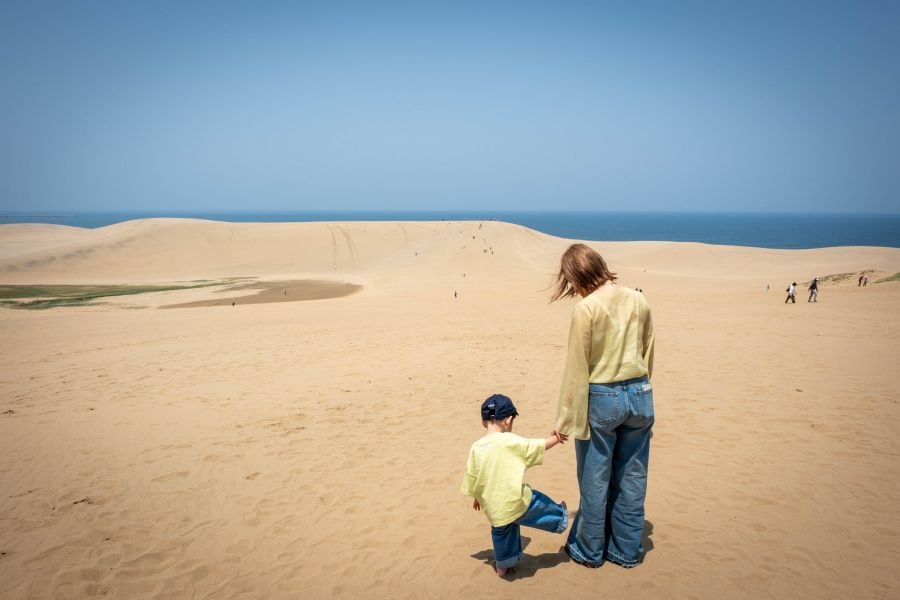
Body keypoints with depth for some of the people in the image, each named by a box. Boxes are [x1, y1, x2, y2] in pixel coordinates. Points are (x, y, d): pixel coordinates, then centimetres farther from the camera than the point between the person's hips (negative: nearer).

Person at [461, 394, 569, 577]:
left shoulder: (476, 447, -3)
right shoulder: (510, 441, -17)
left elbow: (471, 477, 7)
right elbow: (537, 446, -6)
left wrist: (477, 497, 25)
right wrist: (556, 438, 12)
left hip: (492, 507, 5)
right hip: (516, 501, -5)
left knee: (502, 532, 26)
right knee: (541, 504, 22)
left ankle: (502, 566, 39)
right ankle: (559, 518, 46)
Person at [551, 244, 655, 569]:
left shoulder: (586, 308, -15)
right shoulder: (638, 300, 1)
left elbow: (577, 369, -13)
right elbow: (648, 356, 10)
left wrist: (567, 420, -6)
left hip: (601, 398, -5)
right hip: (639, 395, 5)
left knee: (594, 480, 10)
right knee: (632, 477, 14)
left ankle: (589, 550, 26)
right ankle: (626, 550, 28)